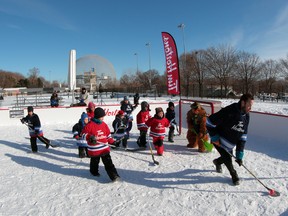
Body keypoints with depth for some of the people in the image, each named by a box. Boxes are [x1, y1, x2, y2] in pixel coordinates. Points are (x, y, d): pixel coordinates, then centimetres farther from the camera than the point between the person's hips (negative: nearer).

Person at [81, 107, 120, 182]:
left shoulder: (104, 124, 6)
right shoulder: (90, 125, -12)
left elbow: (108, 135, 15)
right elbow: (84, 134, -10)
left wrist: (112, 142, 10)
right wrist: (90, 137, -27)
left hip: (105, 148, 3)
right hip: (94, 149, -3)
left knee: (108, 162, -2)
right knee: (94, 162, 18)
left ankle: (114, 175, -2)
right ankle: (94, 172, 46)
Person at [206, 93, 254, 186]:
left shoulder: (246, 116, -7)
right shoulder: (228, 111, -31)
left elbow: (243, 137, -3)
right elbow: (210, 122, -25)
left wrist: (239, 155, -5)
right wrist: (214, 137, -21)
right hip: (219, 140, -7)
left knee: (228, 157, 17)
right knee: (227, 159, -6)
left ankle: (217, 162, 52)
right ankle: (234, 176, 23)